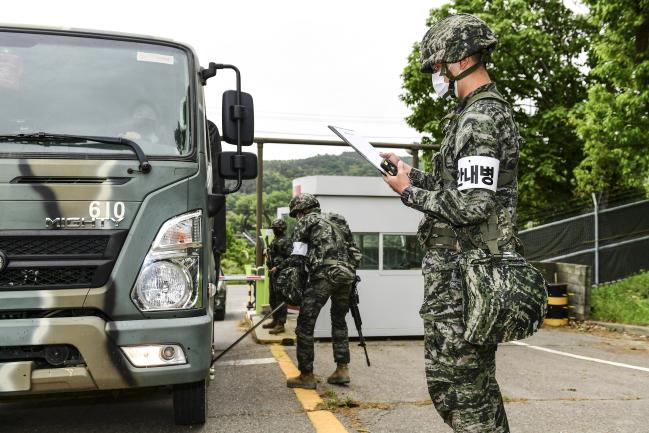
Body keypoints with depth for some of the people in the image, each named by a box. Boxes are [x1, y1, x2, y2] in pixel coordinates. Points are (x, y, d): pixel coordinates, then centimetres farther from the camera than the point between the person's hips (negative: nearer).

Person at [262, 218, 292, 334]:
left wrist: (278, 267, -21)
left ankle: (281, 324, -5)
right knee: (273, 299, 16)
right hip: (273, 273, 10)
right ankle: (275, 321, 26)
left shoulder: (286, 241, -13)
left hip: (280, 273, -10)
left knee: (280, 299, -8)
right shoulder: (274, 240, 16)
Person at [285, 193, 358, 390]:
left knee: (305, 325, 3)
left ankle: (306, 376, 7)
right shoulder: (338, 223, 26)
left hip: (324, 276, -7)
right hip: (346, 275, 7)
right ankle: (342, 369, 20)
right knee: (339, 322, 24)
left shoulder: (306, 221, 7)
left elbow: (297, 257, -1)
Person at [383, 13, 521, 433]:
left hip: (461, 272, -10)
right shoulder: (490, 111, 17)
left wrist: (408, 192, -10)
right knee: (478, 379, 18)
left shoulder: (480, 119, -15)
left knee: (453, 381, -3)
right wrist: (413, 174, 15)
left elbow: (471, 206, -23)